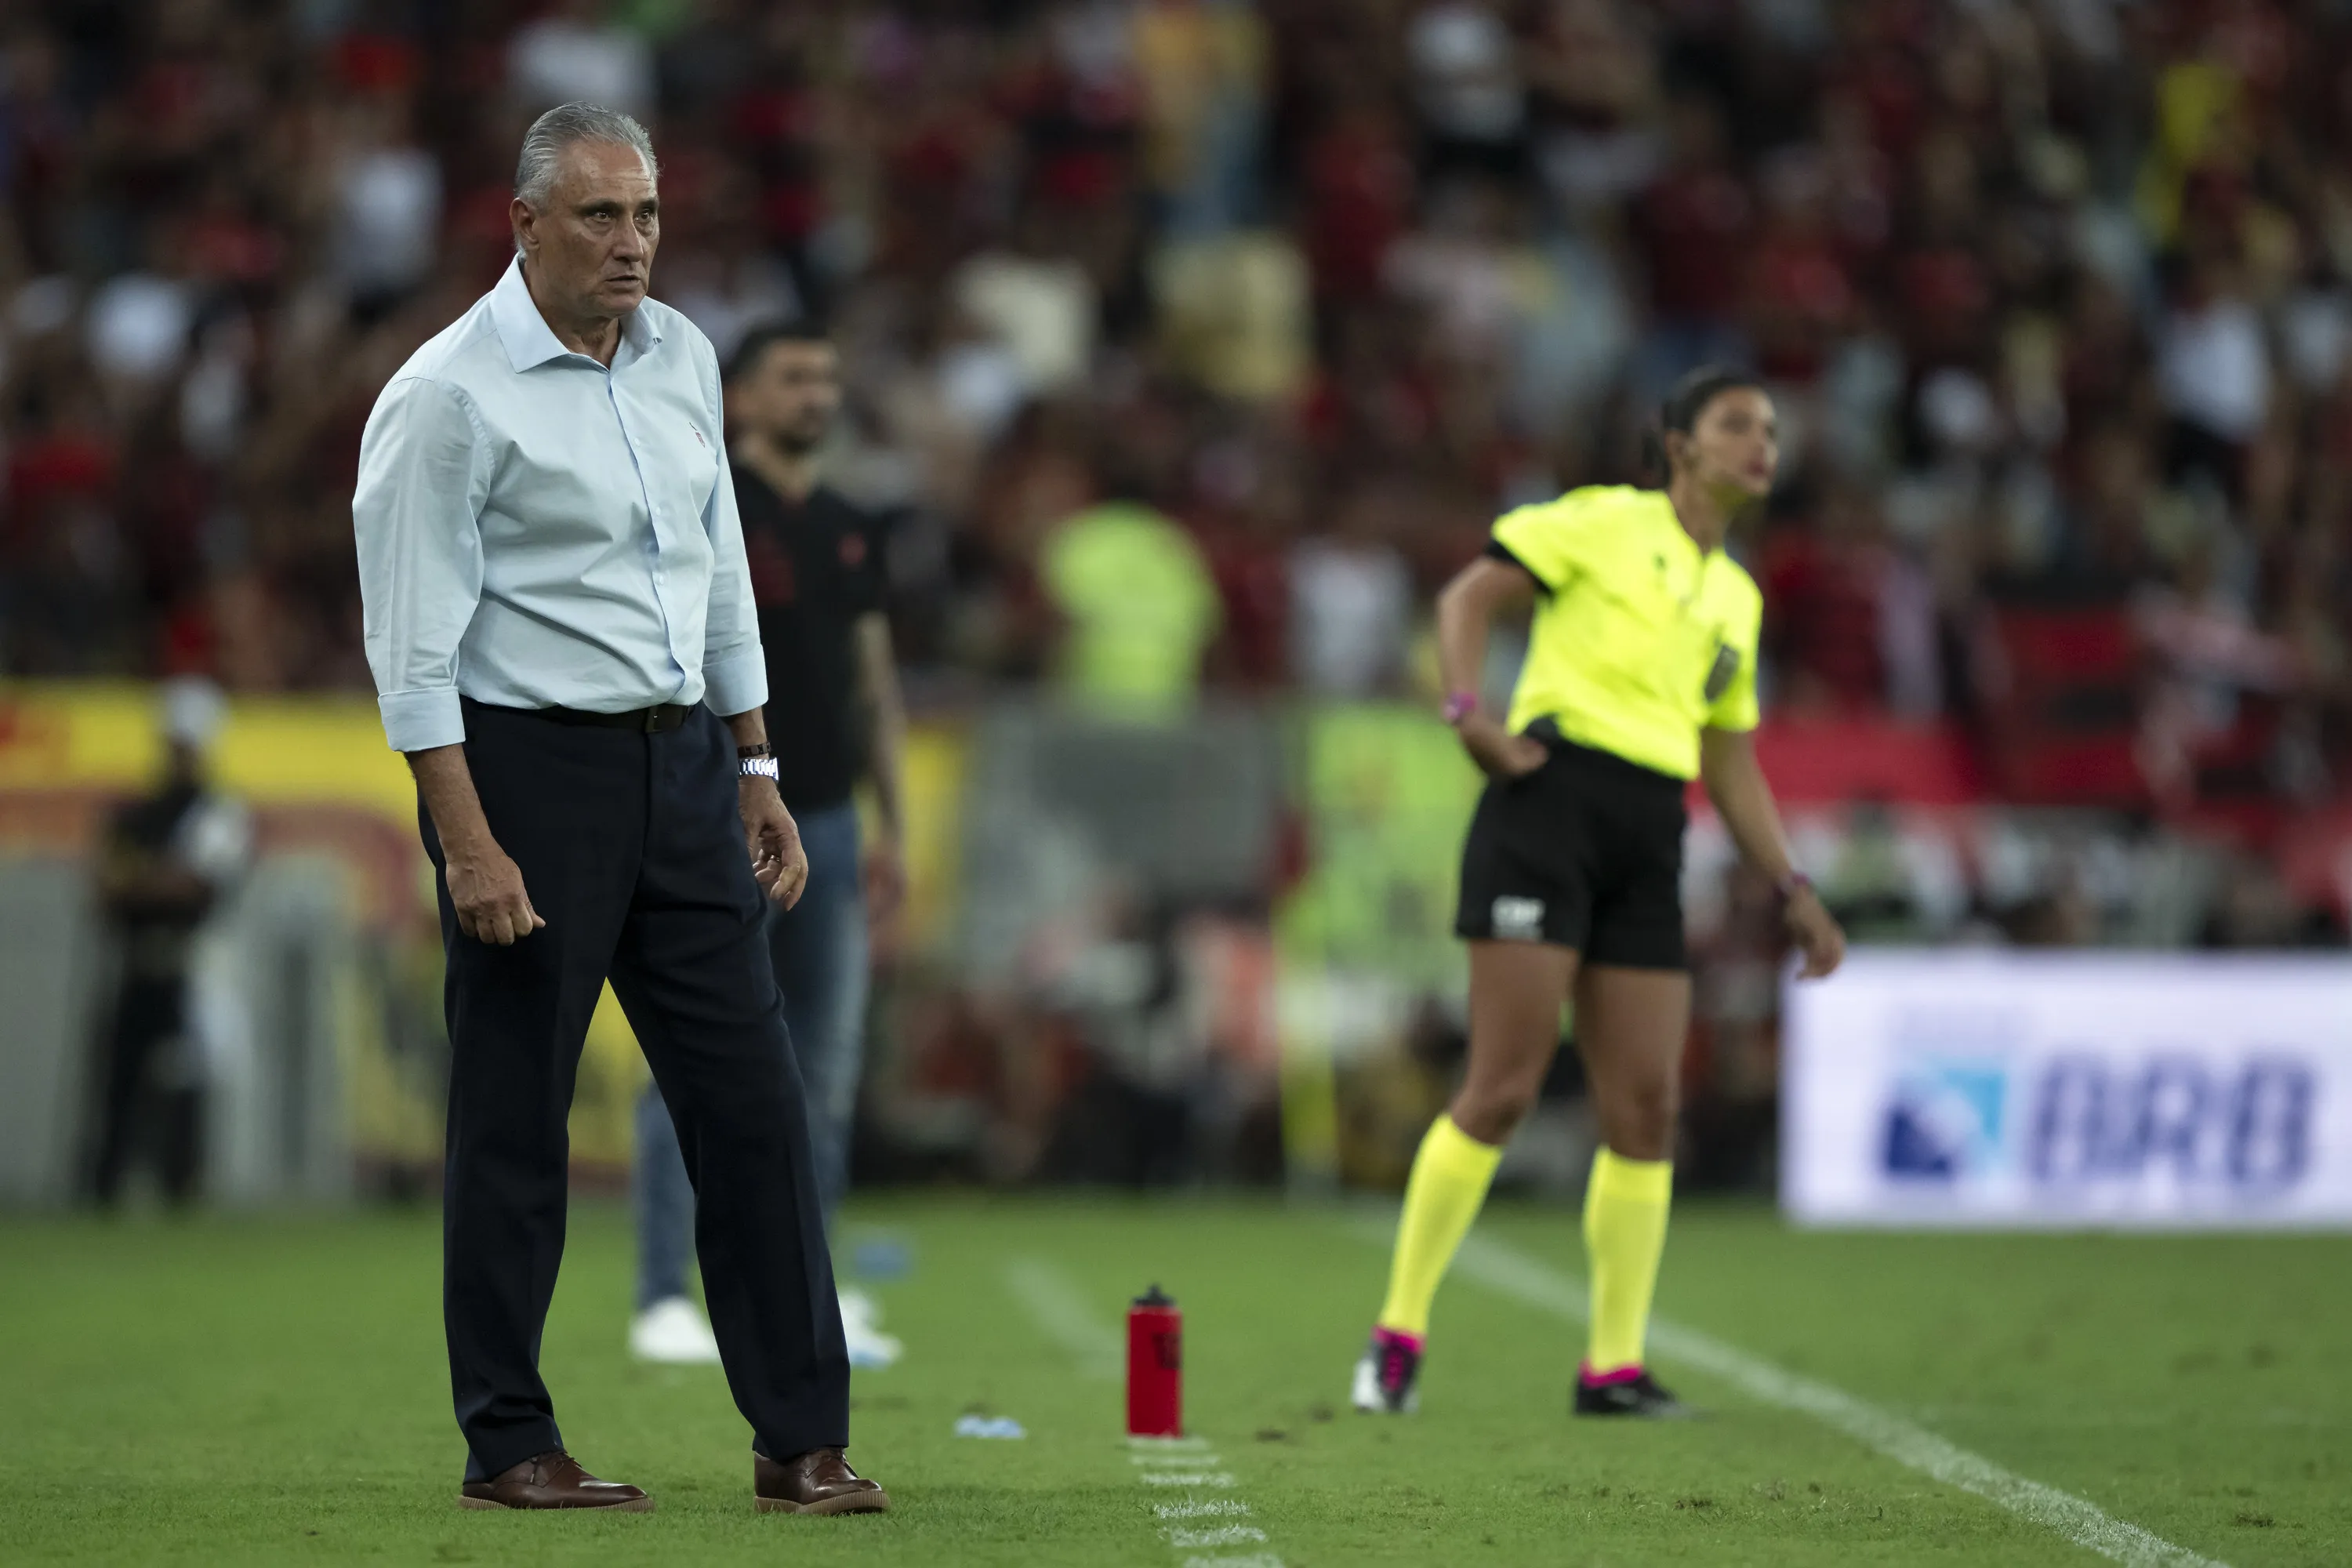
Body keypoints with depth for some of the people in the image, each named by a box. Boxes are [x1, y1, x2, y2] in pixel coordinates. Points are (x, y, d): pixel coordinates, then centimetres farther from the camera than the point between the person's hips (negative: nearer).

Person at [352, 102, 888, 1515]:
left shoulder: (682, 357, 10)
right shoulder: (451, 395, -11)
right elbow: (414, 645, -13)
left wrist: (758, 775, 16)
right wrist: (469, 846, -18)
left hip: (683, 763, 6)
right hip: (530, 765, -6)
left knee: (755, 1099, 3)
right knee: (515, 1120, 1)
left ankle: (802, 1442, 7)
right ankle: (508, 1448, 11)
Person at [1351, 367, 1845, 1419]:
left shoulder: (1737, 598, 21)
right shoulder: (1605, 522, 2)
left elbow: (1733, 769, 24)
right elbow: (1467, 598, 0)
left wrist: (1792, 892, 16)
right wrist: (1468, 714, -16)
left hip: (1650, 847, 6)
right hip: (1552, 805, -6)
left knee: (1646, 1110, 0)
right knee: (1503, 1088, -11)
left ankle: (1614, 1366, 7)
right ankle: (1398, 1333, -2)